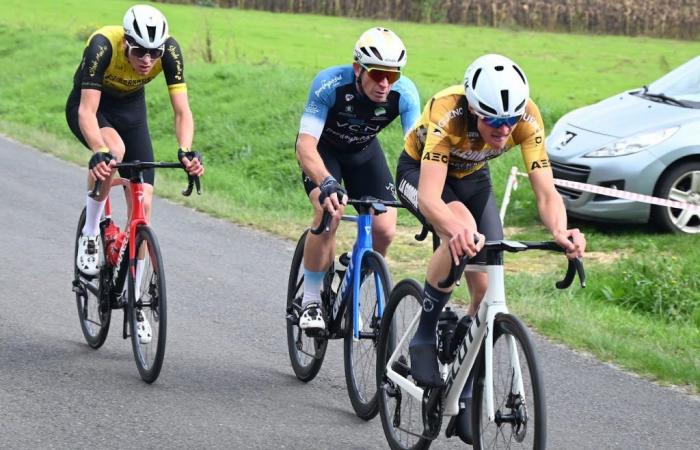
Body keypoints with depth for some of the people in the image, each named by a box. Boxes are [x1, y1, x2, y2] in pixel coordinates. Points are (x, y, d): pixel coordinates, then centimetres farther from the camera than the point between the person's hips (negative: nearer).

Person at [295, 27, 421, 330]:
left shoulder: (404, 93, -29)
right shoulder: (330, 84, -37)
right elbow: (305, 146, -43)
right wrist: (326, 183, -61)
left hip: (364, 150, 3)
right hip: (323, 149, -3)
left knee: (385, 230, -13)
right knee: (330, 213, -30)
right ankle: (311, 300, -12)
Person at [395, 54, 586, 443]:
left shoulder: (527, 118, -31)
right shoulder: (448, 114, -41)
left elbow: (547, 193, -35)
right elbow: (429, 198, -50)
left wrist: (561, 231, -56)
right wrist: (457, 230, -71)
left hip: (472, 178, 4)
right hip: (420, 171, -4)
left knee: (487, 288, -7)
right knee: (461, 231, -36)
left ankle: (464, 395, 11)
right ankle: (423, 338, -17)